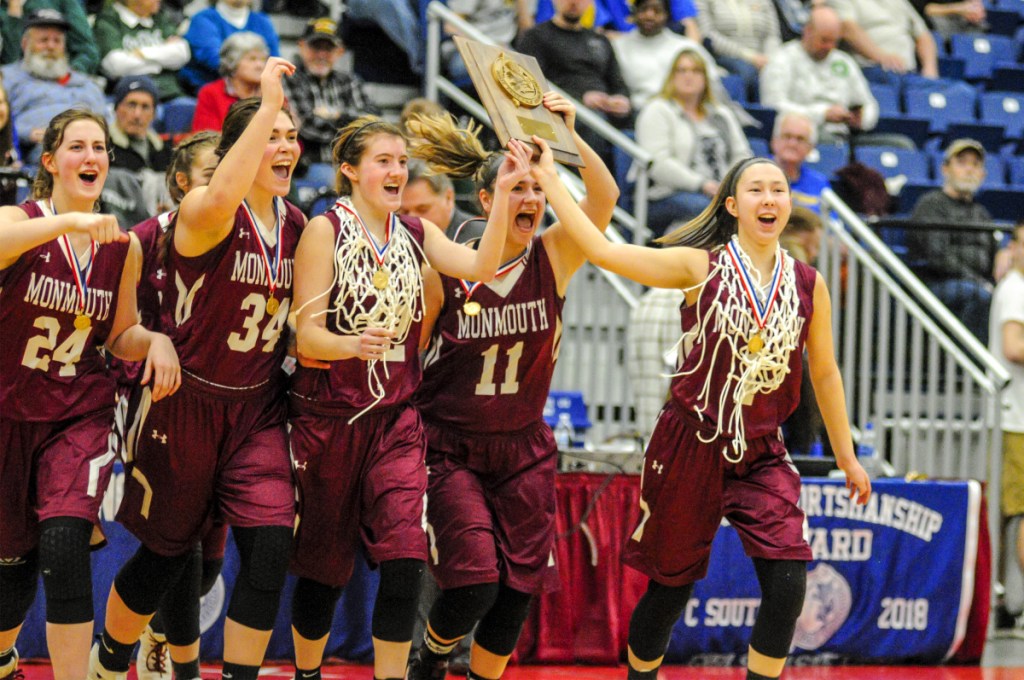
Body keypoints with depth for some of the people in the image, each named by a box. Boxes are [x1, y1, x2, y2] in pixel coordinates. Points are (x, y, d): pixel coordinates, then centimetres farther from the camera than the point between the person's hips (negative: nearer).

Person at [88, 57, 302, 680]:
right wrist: (268, 104, -43)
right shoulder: (204, 212, -16)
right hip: (189, 403, -4)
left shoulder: (296, 224, 4)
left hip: (259, 407, 5)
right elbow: (222, 198, -44)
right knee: (166, 552, 9)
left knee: (271, 546, -14)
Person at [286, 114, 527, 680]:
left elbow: (480, 267, -9)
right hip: (328, 416, -3)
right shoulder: (325, 230, -7)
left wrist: (502, 193, -19)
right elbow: (305, 335, -12)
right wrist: (352, 345, -33)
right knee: (324, 567, 7)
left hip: (395, 419, 3)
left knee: (405, 556, -15)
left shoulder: (415, 234, 8)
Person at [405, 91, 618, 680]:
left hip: (524, 449, 3)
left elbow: (605, 198, -20)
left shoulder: (552, 260, -5)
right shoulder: (444, 268, -11)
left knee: (520, 586, 2)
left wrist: (568, 136, -31)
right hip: (450, 448, -3)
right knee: (475, 582, -14)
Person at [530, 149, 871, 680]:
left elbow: (824, 373, 14)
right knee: (672, 585, 8)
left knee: (787, 584, -14)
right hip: (690, 447, -2)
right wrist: (549, 180, -13)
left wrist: (846, 457, 18)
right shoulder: (701, 267, -6)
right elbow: (603, 251, -11)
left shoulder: (808, 285, 3)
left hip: (761, 455, 2)